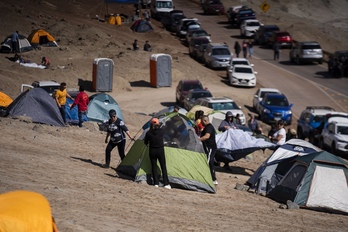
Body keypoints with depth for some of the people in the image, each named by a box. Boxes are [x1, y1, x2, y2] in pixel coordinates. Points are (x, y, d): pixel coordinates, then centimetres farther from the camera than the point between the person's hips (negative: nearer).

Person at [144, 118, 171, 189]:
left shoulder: (149, 133, -8)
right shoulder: (161, 131, -7)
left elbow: (145, 142, 3)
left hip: (152, 151, 0)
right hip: (160, 150, 0)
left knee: (154, 167, 9)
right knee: (163, 167, 6)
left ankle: (156, 183, 5)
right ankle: (166, 183, 2)